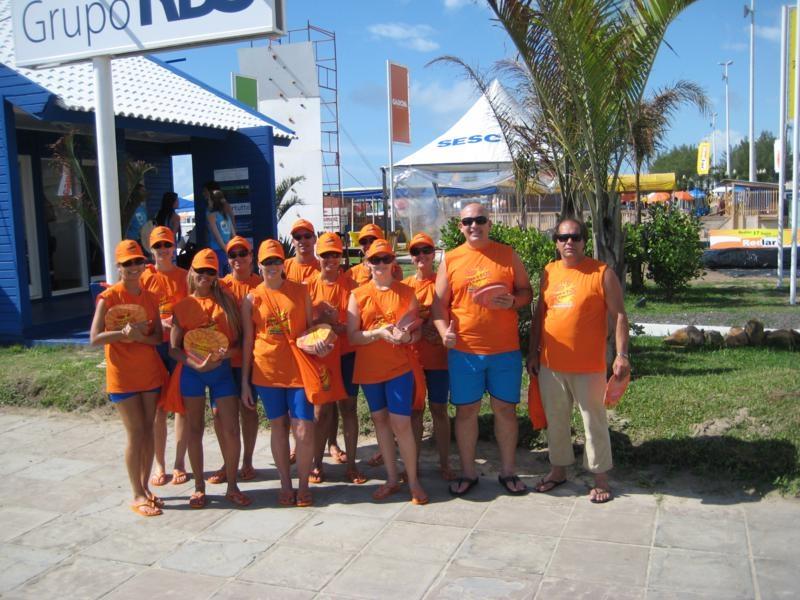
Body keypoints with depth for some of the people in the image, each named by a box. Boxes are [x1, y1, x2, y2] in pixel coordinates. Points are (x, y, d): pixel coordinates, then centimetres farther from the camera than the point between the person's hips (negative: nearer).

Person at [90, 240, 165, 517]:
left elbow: (158, 336, 3)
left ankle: (145, 487, 22)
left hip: (150, 373, 5)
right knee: (136, 434, -3)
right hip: (123, 377, -5)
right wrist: (124, 333, -29)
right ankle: (138, 496, 8)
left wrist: (140, 336, -17)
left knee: (148, 431, 9)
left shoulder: (150, 297, 6)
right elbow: (95, 338, -14)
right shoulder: (108, 297, -9)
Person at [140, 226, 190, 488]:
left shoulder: (185, 276, 5)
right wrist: (158, 323, -16)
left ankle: (179, 464, 14)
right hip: (153, 346, 0)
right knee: (157, 408, 4)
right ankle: (159, 465, 15)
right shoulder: (144, 278, 3)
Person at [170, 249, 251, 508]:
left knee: (231, 429, -1)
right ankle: (199, 486, 23)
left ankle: (232, 486, 15)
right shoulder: (183, 306, 2)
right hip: (192, 372, 0)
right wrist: (195, 363, -17)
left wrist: (226, 353, -17)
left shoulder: (226, 301, 4)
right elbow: (174, 348, 0)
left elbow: (238, 339, 3)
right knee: (195, 429, 9)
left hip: (222, 370, 1)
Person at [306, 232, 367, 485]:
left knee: (348, 407, 5)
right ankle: (317, 463, 16)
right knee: (322, 410, 3)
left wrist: (338, 327, -19)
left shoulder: (350, 284, 0)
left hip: (346, 354, 0)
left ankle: (351, 464, 13)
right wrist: (319, 323, -17)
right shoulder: (310, 285, 1)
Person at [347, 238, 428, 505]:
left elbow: (417, 331, 4)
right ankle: (392, 478, 24)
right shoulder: (358, 295, 1)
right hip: (369, 368, 2)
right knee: (380, 420, 11)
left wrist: (407, 336, -19)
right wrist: (379, 333, -20)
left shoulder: (406, 292, 1)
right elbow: (352, 336, -3)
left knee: (401, 423, -7)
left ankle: (413, 480, 8)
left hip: (400, 366, -2)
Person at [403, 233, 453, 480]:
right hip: (411, 356, 2)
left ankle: (444, 463, 16)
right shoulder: (404, 285, 5)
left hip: (438, 356, -2)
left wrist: (440, 330, -15)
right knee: (414, 409, 9)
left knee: (439, 409, 5)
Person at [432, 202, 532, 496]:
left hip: (505, 350, 0)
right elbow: (440, 302, 4)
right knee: (466, 410, 7)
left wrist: (513, 300, -15)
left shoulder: (508, 255, 4)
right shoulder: (450, 260, 4)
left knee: (505, 408, 7)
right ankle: (467, 472, 21)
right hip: (464, 350, 0)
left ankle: (508, 471, 22)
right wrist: (444, 330, -14)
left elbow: (526, 292, 8)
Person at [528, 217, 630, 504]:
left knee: (594, 421, 6)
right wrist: (533, 352, 10)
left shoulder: (602, 273, -6)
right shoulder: (549, 272, 8)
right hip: (550, 364, 5)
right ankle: (558, 469, 32)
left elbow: (618, 316, -7)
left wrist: (622, 354, -14)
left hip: (588, 366, -4)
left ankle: (600, 476, 20)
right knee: (555, 419, 16)